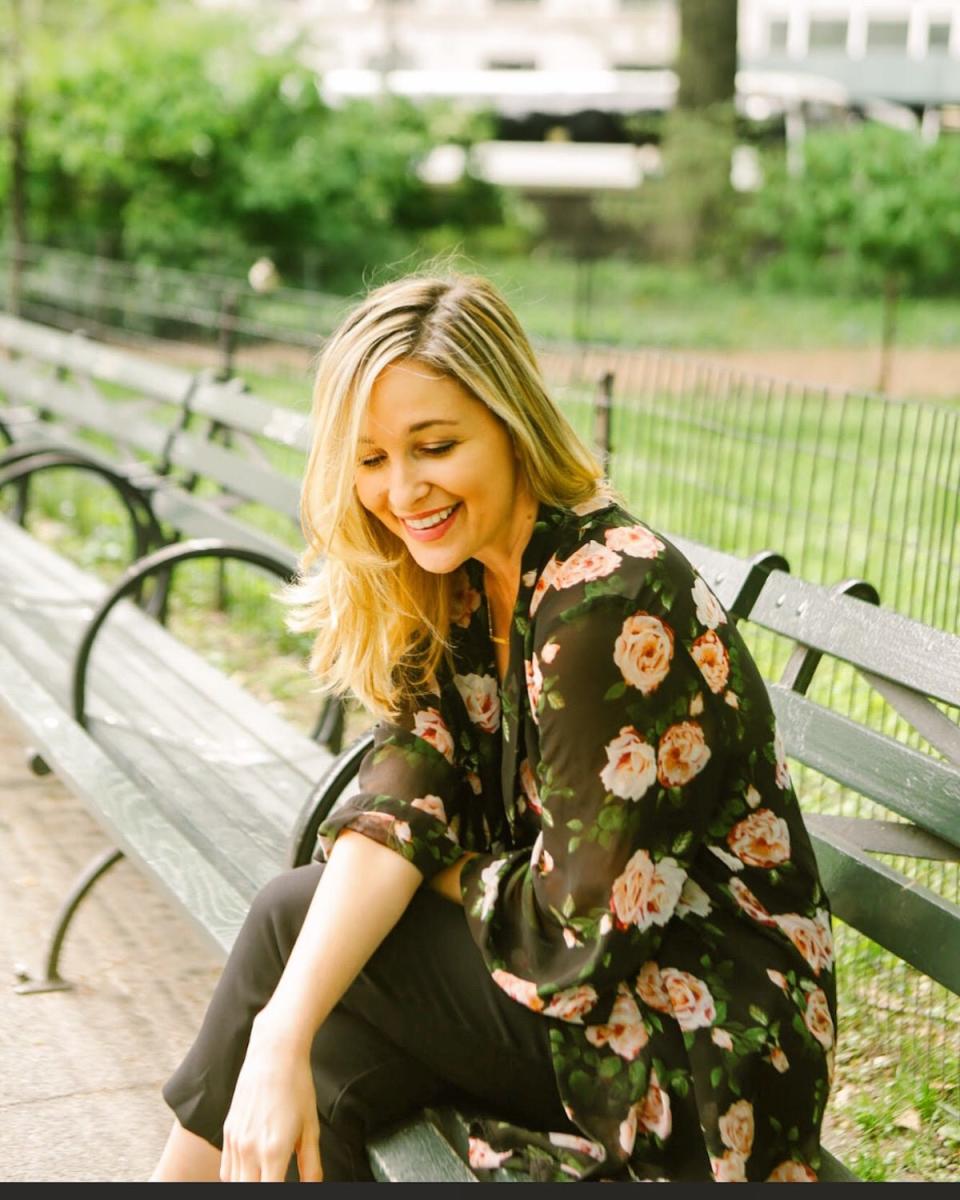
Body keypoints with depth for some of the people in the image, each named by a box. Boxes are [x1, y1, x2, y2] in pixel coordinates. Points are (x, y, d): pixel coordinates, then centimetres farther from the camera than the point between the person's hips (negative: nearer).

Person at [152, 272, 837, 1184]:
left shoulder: (608, 603, -25)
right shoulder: (458, 585, 1)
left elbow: (582, 925, -22)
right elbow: (401, 813, -9)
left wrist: (455, 880, -3)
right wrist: (282, 1038, -21)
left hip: (704, 1042, -7)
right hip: (602, 976, 7)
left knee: (291, 921, -9)